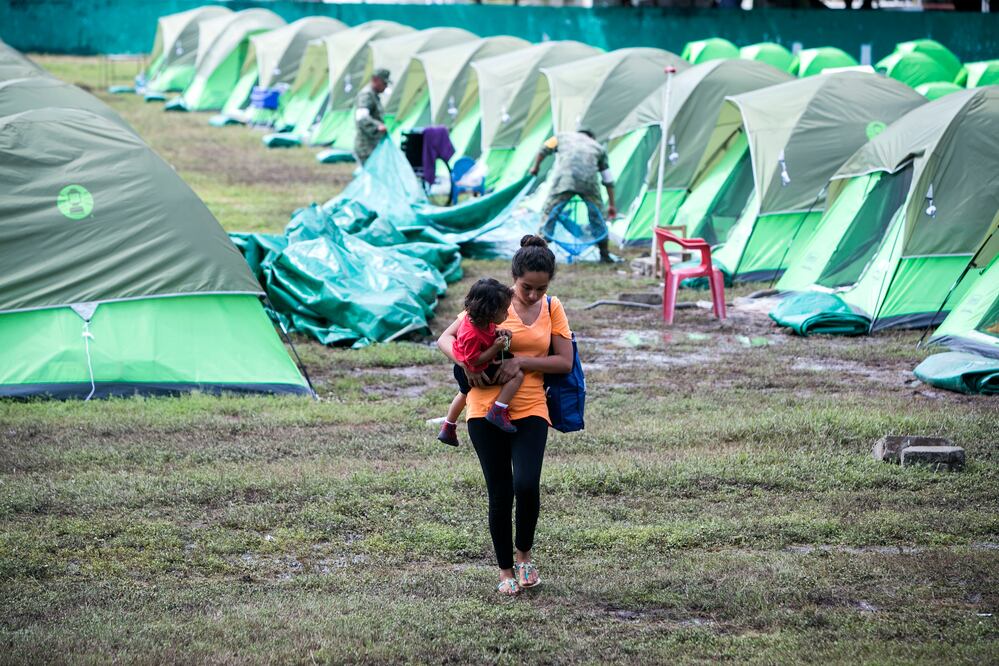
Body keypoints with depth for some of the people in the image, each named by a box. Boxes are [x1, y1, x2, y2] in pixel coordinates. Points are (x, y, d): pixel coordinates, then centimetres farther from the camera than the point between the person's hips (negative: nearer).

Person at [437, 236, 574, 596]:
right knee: (500, 493, 0)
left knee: (526, 486, -17)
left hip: (530, 409, 1)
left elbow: (565, 362, 0)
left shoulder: (552, 308, 4)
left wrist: (521, 362, -13)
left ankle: (524, 554, 9)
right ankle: (506, 570, 16)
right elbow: (446, 339, 0)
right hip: (486, 407, -1)